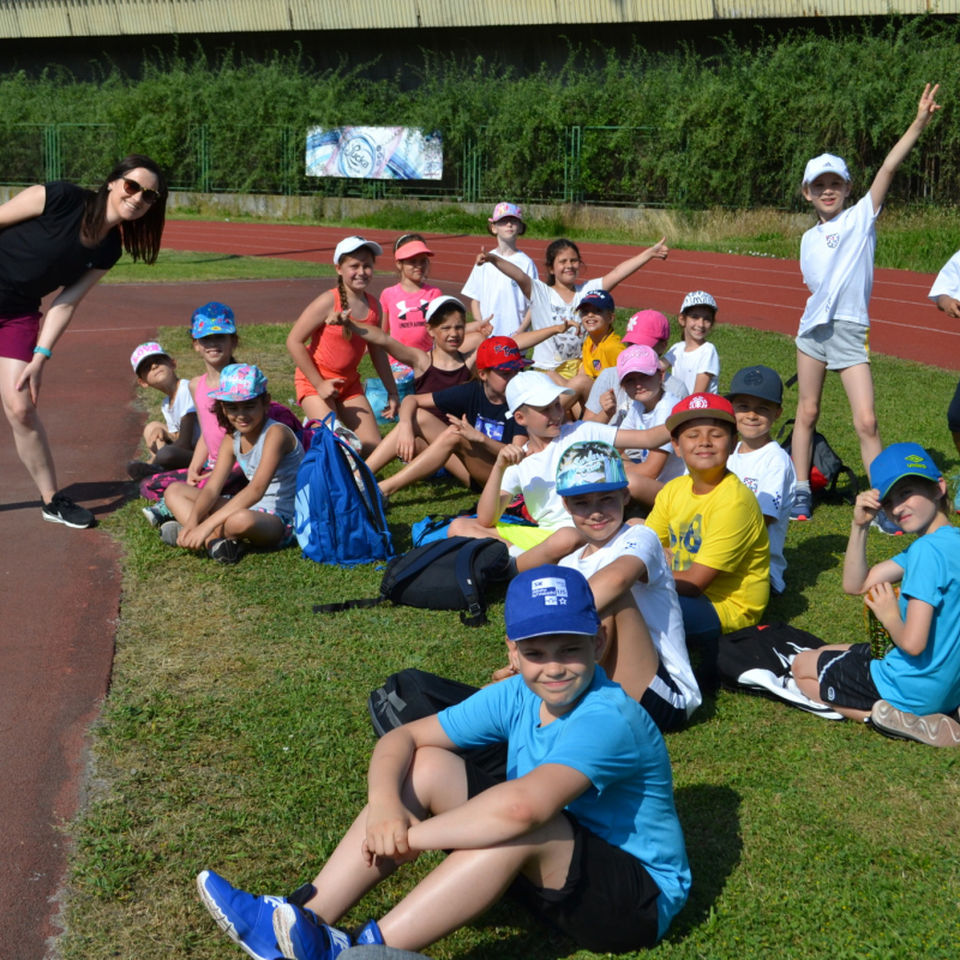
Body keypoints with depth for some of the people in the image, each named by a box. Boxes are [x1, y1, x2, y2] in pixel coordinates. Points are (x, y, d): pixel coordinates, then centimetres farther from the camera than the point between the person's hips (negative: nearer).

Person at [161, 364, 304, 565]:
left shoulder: (275, 433, -18)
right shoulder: (232, 440, 6)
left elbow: (256, 490, -29)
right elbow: (211, 489, 0)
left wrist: (207, 525, -35)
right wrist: (192, 521, -22)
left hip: (282, 521, -9)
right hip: (253, 511, 9)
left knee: (242, 520, -43)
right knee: (174, 491, 6)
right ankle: (214, 541, -20)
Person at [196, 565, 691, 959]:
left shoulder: (608, 719, -29)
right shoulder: (517, 697, -5)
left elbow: (523, 807, -45)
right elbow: (404, 737, -4)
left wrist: (409, 836, -33)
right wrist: (383, 802, -27)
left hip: (641, 902, -7)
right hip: (545, 872, 8)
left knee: (521, 821, -37)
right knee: (425, 767, -7)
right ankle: (307, 918, -15)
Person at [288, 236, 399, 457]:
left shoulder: (373, 306, 0)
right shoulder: (328, 302, -18)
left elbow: (377, 352, 12)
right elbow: (294, 341, -18)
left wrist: (392, 392, 13)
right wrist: (319, 384, -17)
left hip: (350, 383, 6)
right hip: (314, 381, -6)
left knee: (373, 450, 3)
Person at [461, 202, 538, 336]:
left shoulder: (526, 263, -1)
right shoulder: (484, 261, 7)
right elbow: (474, 300, 10)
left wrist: (520, 331, -11)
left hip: (515, 335, -2)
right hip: (487, 334, 2)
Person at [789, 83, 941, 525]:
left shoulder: (861, 218, 1)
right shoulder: (809, 239, 13)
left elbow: (889, 167, -9)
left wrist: (919, 122, -18)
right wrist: (822, 309, 1)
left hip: (851, 331, -4)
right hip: (814, 327, 4)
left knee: (866, 421, -8)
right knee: (807, 412, 10)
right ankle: (800, 491, 21)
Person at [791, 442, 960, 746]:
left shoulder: (928, 550, -26)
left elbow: (912, 643, -32)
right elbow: (856, 584, 6)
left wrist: (889, 616, -11)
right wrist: (859, 526, -7)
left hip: (913, 691, -9)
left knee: (802, 666, 13)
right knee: (829, 655, 30)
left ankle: (899, 718, -4)